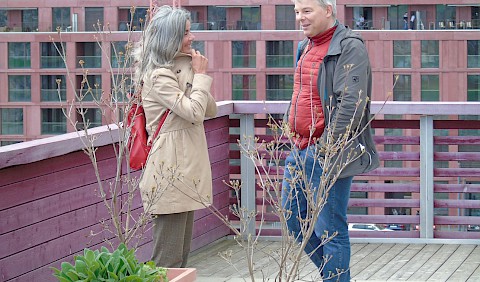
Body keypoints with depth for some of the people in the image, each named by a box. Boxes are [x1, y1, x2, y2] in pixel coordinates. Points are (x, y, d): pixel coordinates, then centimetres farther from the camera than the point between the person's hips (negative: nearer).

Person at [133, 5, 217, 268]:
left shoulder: (181, 67, 14)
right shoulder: (159, 75, -14)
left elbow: (210, 110, 15)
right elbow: (193, 112, -22)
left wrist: (196, 73, 5)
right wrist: (201, 75, -10)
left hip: (186, 165, 10)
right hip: (171, 167, -10)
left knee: (182, 252, 13)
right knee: (169, 258, -9)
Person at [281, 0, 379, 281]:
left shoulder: (350, 47, -13)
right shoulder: (306, 47, 15)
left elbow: (350, 107, -21)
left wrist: (325, 149, -22)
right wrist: (297, 142, 19)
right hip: (300, 150, 9)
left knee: (331, 231, -4)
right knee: (294, 220, 15)